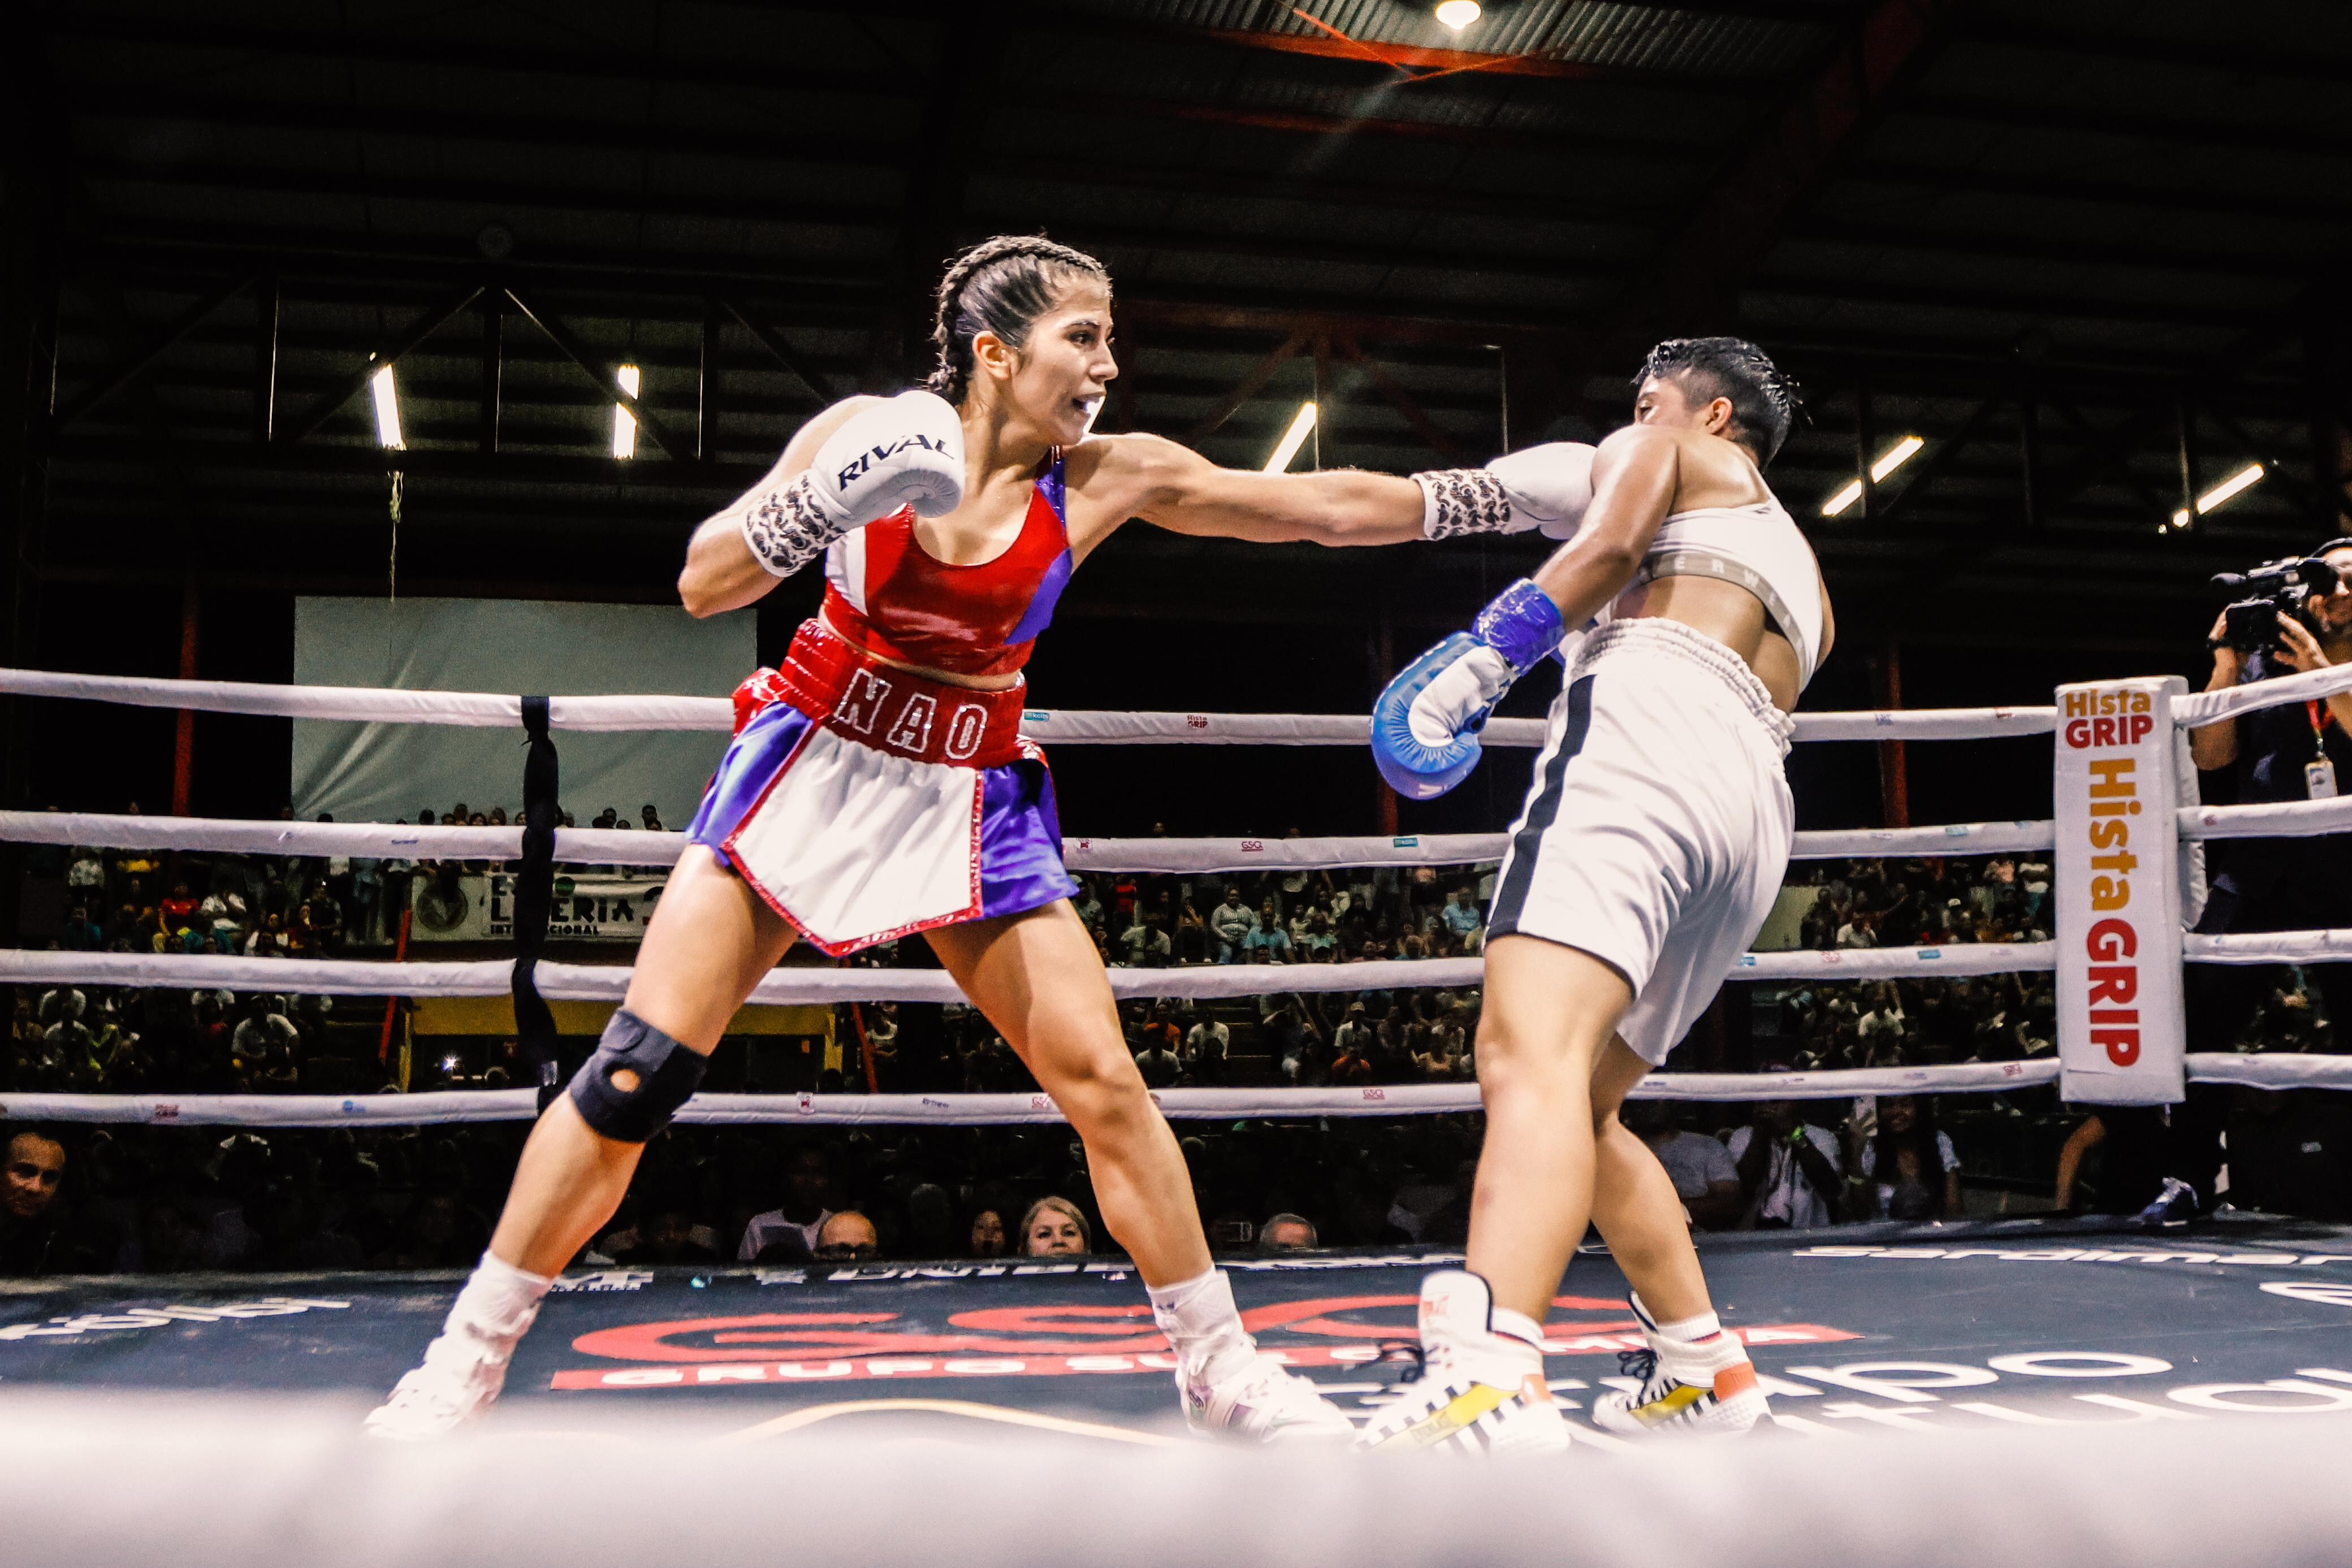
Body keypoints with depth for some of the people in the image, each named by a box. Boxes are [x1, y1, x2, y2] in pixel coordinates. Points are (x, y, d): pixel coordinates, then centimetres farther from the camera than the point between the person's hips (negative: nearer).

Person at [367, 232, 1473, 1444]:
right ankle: (464, 1361, 8)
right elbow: (702, 586, -9)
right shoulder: (870, 434, -10)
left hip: (971, 798, 2)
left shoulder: (1110, 479, -7)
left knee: (1104, 1083, -5)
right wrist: (818, 510, -26)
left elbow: (1329, 503, -6)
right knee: (638, 1070, -8)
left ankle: (1220, 1366, 13)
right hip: (809, 763, -1)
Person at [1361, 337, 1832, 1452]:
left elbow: (1613, 543, -1)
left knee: (1529, 1051, -29)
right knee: (1582, 1107, 20)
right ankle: (1703, 1367, 22)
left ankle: (1493, 1381, -50)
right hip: (1754, 817, 9)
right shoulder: (1802, 574, 40)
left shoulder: (1661, 453, 21)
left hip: (1641, 743, -8)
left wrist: (1482, 658, -6)